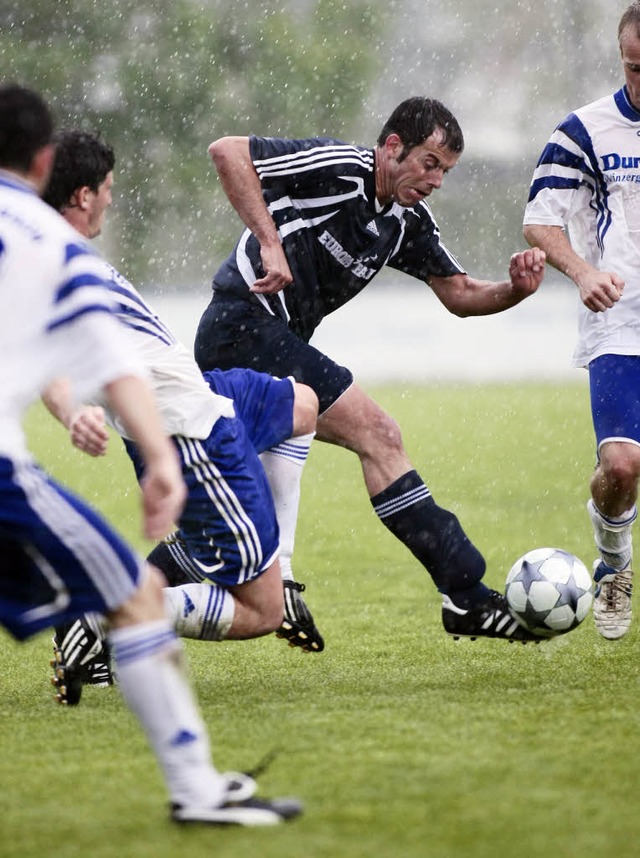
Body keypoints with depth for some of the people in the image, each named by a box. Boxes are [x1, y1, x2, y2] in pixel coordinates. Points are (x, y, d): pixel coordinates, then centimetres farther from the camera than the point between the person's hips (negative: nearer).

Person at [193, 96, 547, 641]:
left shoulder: (409, 221, 12)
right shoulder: (339, 168, -13)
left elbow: (459, 294, 15)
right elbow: (226, 151, -18)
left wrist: (515, 289, -5)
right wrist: (270, 242, -24)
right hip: (247, 326, -10)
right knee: (378, 436, -12)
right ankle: (467, 598, -12)